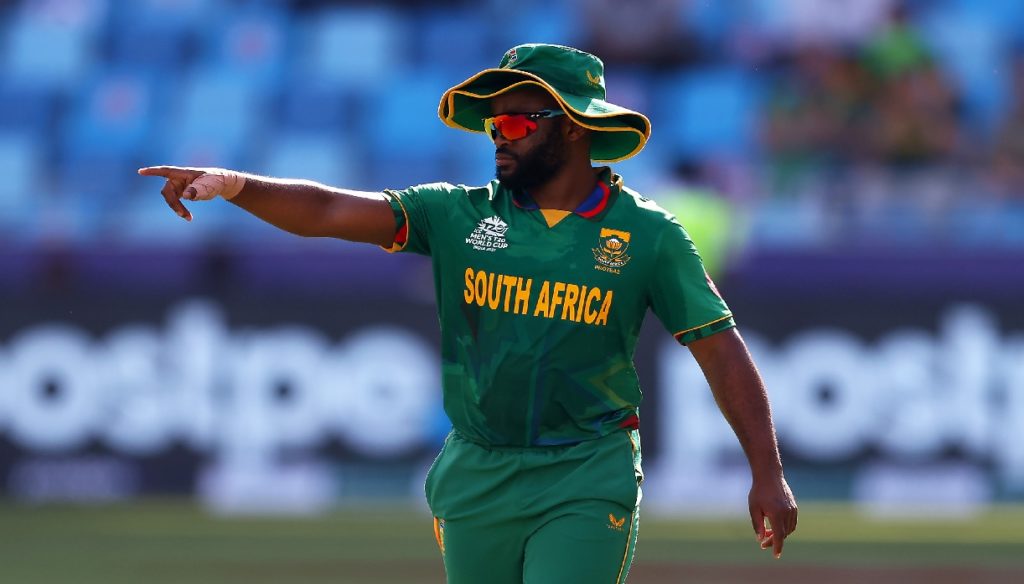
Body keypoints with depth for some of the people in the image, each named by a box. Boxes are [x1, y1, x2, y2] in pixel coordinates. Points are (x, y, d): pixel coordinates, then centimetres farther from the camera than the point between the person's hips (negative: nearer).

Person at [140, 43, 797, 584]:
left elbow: (720, 347, -1)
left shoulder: (648, 235, -2)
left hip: (588, 486, -3)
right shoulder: (460, 215, 2)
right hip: (475, 480, 3)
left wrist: (768, 474, -7)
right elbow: (330, 211, -8)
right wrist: (234, 185, -26)